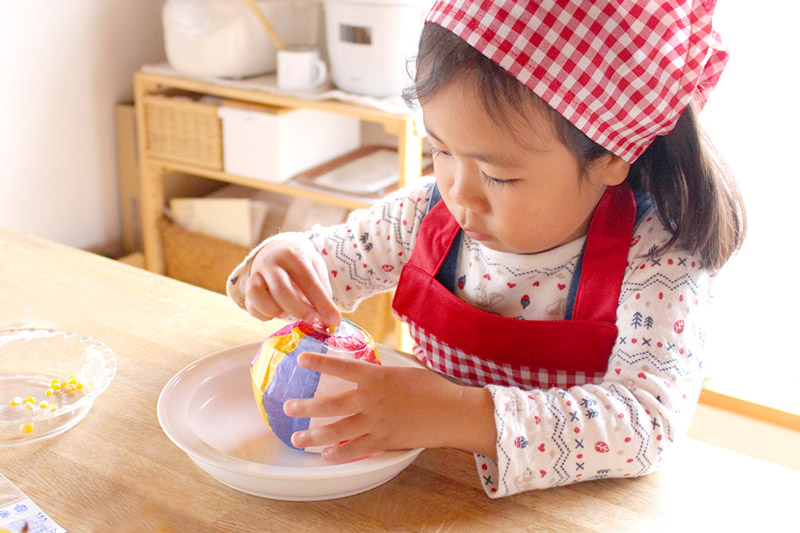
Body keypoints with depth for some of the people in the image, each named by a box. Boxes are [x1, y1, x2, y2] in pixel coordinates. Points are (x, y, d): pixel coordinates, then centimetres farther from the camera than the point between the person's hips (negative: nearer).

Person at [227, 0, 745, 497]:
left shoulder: (659, 255, -19)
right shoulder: (429, 214, -6)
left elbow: (650, 422, -28)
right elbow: (329, 258, 8)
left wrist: (458, 414, -37)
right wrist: (283, 260, -15)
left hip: (572, 504, -3)